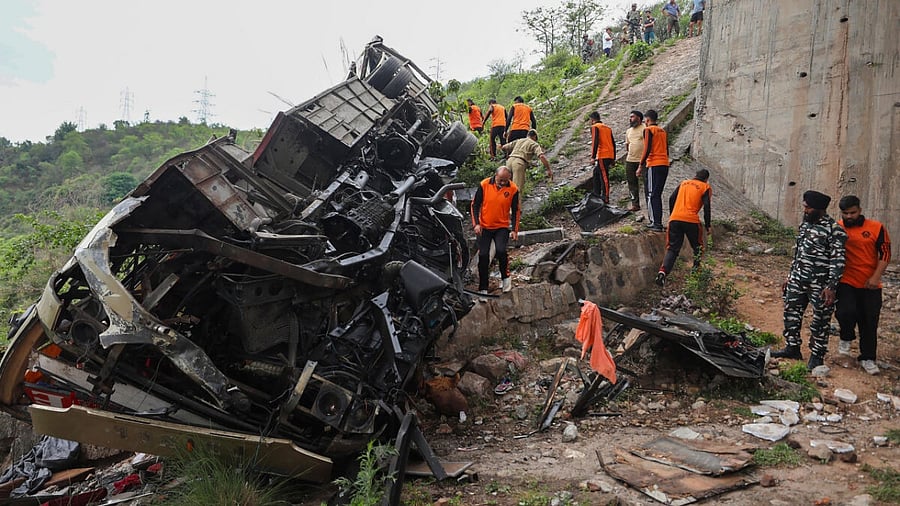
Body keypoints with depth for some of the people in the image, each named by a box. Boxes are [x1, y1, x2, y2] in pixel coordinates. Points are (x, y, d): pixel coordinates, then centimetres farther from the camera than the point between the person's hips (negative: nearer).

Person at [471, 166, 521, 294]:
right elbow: (475, 205, -1)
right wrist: (476, 224, -8)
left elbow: (516, 211, 2)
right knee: (483, 255, 0)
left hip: (502, 227, -1)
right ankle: (483, 288, 12)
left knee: (501, 251, -21)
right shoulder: (484, 185, -9)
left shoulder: (513, 189, -7)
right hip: (484, 227, 1)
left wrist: (515, 230, -2)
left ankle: (505, 277, 6)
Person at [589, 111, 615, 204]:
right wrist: (613, 159, 21)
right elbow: (613, 144, 19)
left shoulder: (594, 127, -1)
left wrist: (593, 157, -17)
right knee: (596, 173, 19)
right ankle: (596, 196, 22)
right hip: (610, 156, 8)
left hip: (602, 156, -8)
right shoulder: (608, 128, 21)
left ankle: (605, 199, -13)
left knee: (604, 177, -10)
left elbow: (595, 142, -14)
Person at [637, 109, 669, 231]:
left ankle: (656, 223, -9)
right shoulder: (662, 131, 17)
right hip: (665, 165, 8)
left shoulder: (648, 130, -6)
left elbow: (647, 149, -15)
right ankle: (656, 221, 18)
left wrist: (641, 166, -11)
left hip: (654, 166, -8)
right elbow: (666, 150, 18)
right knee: (657, 195, 15)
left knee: (652, 195, -5)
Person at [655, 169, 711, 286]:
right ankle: (696, 268, 21)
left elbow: (671, 199, 16)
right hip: (691, 220, -3)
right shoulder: (705, 187, 10)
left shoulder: (684, 183, 21)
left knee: (672, 248, 2)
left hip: (675, 219, 3)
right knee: (698, 246, 22)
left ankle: (663, 271, -17)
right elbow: (707, 207, 0)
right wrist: (707, 226, 5)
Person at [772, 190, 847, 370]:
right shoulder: (805, 224, 10)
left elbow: (838, 261, -16)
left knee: (820, 320, 4)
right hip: (798, 280, 7)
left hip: (820, 284, -7)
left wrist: (831, 287, -20)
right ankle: (792, 348, 25)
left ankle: (817, 355, 16)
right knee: (791, 313, 11)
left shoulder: (834, 230, -14)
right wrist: (790, 277, 19)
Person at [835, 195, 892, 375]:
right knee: (845, 312, -19)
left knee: (869, 323, 6)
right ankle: (846, 338, 15)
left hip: (870, 285, 1)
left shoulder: (876, 228, -1)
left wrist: (876, 276, -10)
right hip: (846, 282, -1)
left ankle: (867, 358, 22)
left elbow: (885, 254, 0)